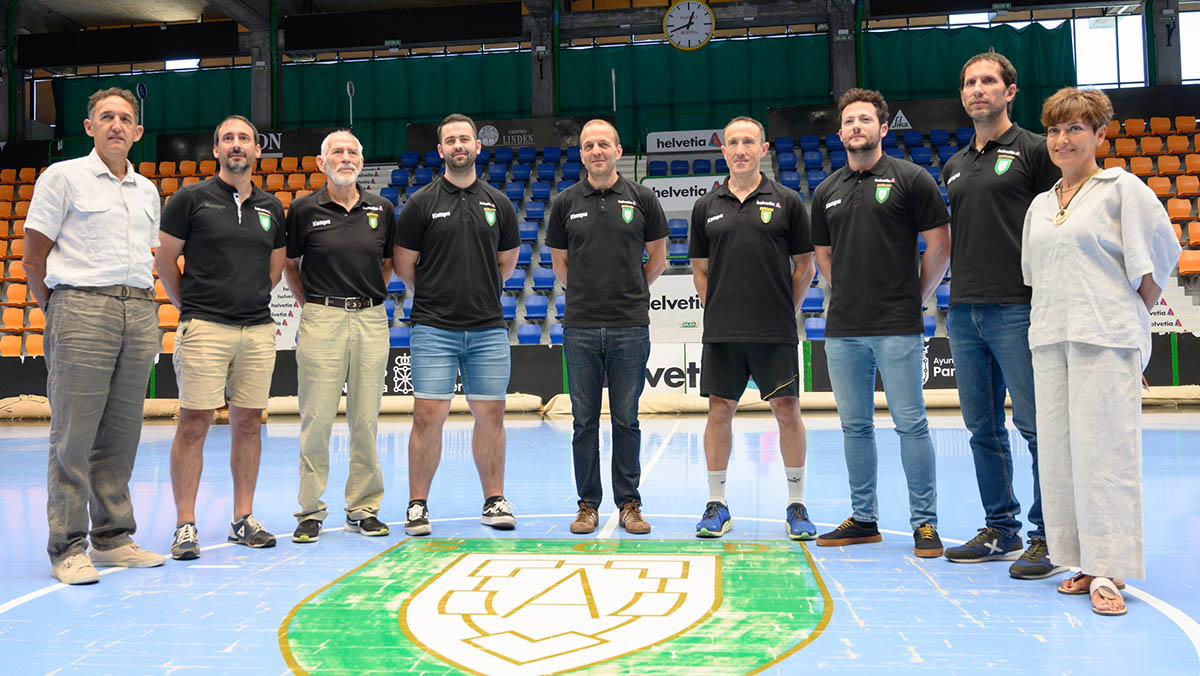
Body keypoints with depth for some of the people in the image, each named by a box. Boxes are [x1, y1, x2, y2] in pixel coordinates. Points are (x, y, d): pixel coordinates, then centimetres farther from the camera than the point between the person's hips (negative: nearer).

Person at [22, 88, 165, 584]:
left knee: (120, 434, 8)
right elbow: (33, 260, 2)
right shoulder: (64, 177, 3)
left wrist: (140, 304, 14)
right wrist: (60, 310, 3)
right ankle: (67, 548, 1)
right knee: (73, 435, -5)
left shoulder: (147, 191, 18)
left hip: (139, 314, 5)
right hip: (82, 309, -5)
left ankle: (113, 538, 16)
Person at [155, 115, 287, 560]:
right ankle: (185, 526, 3)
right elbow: (165, 261, 4)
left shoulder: (271, 207, 13)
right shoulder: (192, 199, 1)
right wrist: (191, 307, 8)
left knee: (248, 423, 7)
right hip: (204, 329, -4)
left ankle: (243, 519, 17)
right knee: (194, 424, -4)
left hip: (259, 330, 4)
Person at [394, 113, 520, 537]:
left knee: (490, 414, 6)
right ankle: (418, 505, 8)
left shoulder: (498, 204, 10)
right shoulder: (421, 203, 2)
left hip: (488, 328, 3)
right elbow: (403, 267, 5)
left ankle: (494, 501, 16)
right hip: (433, 328, -2)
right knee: (428, 416, -4)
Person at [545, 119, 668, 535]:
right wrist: (589, 292, 12)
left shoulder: (641, 198, 4)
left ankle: (629, 503, 16)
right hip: (580, 328, 1)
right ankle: (588, 504, 16)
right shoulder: (565, 203, 6)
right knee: (585, 421, 6)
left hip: (630, 327, -1)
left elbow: (657, 258, 12)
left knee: (626, 420, 5)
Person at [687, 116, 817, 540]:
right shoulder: (706, 207, 8)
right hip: (721, 333, 2)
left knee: (787, 411, 0)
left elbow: (805, 266, 7)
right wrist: (719, 311, 6)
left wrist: (785, 311, 2)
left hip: (776, 332, -1)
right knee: (720, 410, 4)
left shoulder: (786, 202, 3)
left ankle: (797, 505, 13)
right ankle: (717, 505, 15)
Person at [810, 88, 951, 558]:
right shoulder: (826, 191, 13)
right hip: (842, 328, 5)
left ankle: (925, 523, 8)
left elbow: (940, 245, 0)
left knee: (910, 423, -2)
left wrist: (915, 297, 1)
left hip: (898, 327, -5)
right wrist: (849, 295, 13)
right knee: (855, 426, 10)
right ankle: (863, 519, 21)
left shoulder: (910, 179, -1)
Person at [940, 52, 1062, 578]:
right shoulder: (954, 166, 18)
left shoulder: (1034, 150, 0)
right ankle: (1000, 528, 21)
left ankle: (1048, 535, 6)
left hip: (1016, 308, -6)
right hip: (964, 312, 7)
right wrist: (953, 301, 15)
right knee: (982, 428, 10)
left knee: (1036, 425, -4)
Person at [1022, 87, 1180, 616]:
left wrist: (1132, 314, 4)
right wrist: (1056, 320, 15)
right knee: (1058, 452, 5)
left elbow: (1158, 257, -1)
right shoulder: (1040, 205, 16)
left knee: (1103, 449, -7)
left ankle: (1107, 572, -2)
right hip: (1049, 339, 6)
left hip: (1107, 339, -6)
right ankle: (1081, 563, 13)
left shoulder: (1122, 189, 0)